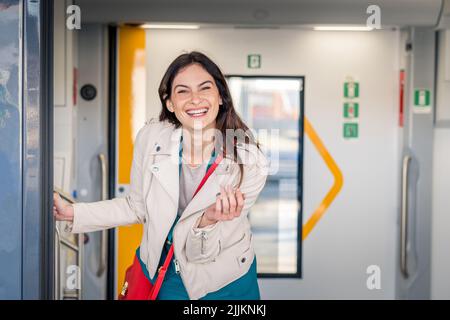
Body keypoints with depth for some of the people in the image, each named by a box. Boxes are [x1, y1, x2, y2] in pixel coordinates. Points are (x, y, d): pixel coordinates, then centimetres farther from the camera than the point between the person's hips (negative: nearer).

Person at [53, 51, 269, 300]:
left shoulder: (250, 161, -24)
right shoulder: (151, 138, -18)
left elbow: (199, 251, -20)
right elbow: (137, 207, -1)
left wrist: (209, 219, -40)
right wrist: (71, 213, -7)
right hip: (159, 273, 2)